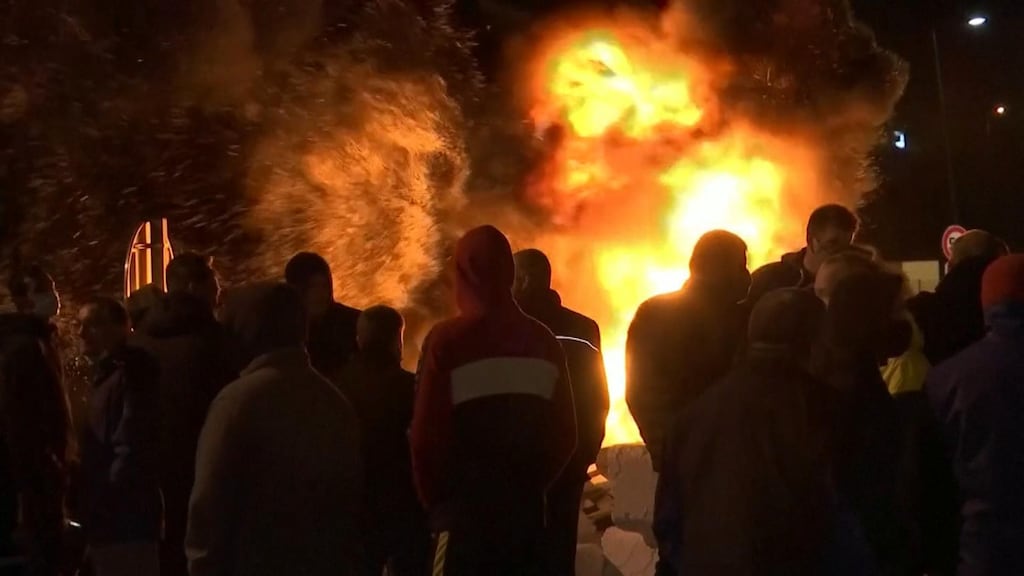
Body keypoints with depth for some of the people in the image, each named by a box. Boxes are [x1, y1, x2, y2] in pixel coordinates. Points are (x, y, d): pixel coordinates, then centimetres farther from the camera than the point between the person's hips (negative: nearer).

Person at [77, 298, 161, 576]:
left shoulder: (132, 374, -12)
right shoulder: (104, 377, 18)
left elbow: (132, 452, -20)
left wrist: (103, 500, -16)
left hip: (125, 519, -10)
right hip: (108, 519, 10)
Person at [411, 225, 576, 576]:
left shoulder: (448, 341, -12)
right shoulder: (543, 341, 2)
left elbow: (427, 437, -11)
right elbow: (565, 433, 5)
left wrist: (434, 500, 5)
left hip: (464, 511, -4)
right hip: (526, 510, 4)